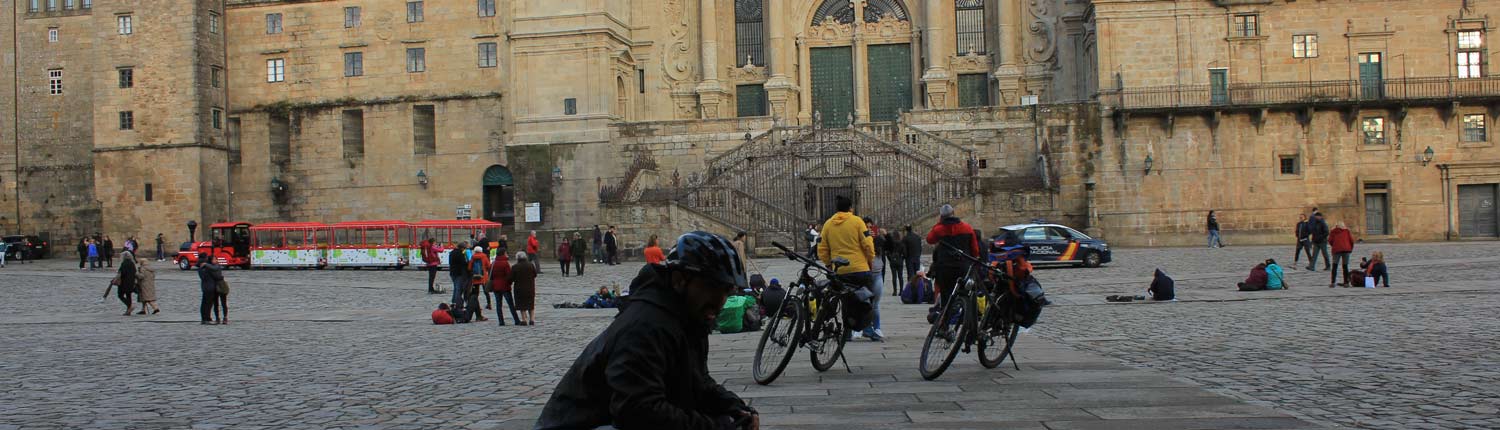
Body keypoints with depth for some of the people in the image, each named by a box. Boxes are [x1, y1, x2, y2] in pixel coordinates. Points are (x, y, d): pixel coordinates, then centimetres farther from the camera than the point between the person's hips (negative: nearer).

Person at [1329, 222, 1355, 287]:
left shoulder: (1333, 232, 11)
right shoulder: (1347, 231, 12)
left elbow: (1330, 241, 1)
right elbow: (1352, 240, 3)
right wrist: (1351, 248, 16)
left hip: (1336, 250, 0)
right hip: (1346, 249, 0)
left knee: (1335, 266, 5)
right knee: (1345, 266, 5)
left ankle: (1333, 282, -3)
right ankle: (1346, 283, 1)